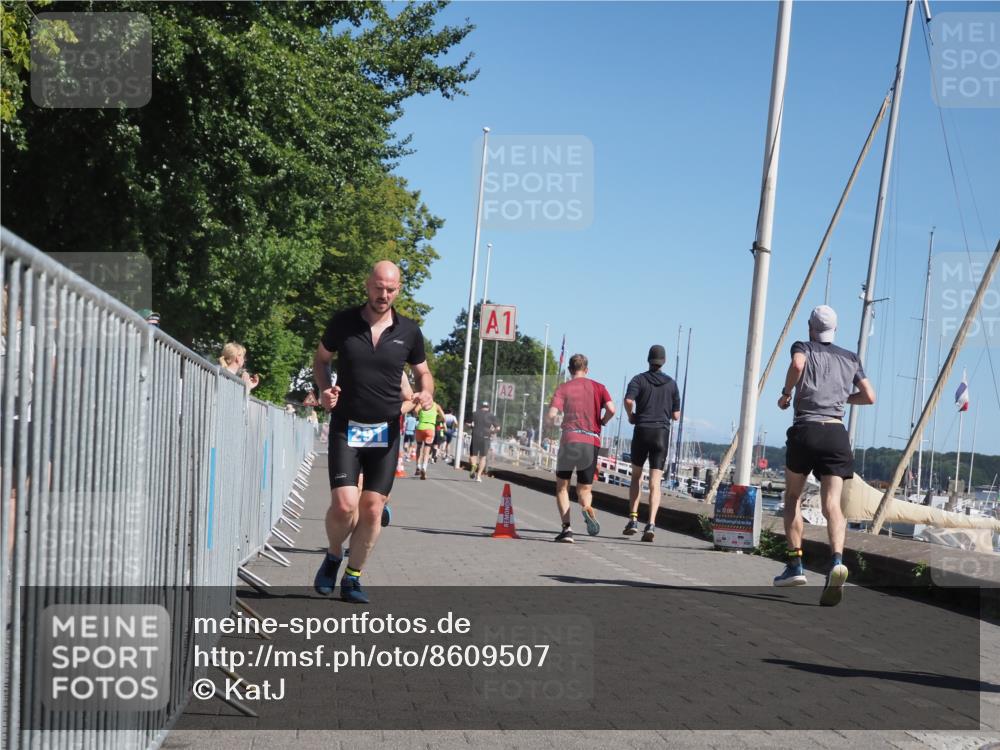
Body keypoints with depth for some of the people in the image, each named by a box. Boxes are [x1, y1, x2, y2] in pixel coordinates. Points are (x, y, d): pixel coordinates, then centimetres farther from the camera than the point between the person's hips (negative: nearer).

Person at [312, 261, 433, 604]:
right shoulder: (343, 322, -3)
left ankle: (353, 578, 18)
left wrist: (426, 393, -8)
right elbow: (321, 359, 12)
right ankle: (333, 556, 18)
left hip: (386, 431, 2)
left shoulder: (409, 331, 1)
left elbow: (423, 372, 14)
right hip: (346, 427, -1)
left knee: (372, 508, 1)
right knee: (344, 505, -13)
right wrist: (325, 389, -7)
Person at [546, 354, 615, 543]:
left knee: (562, 486, 13)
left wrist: (551, 423, 15)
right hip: (592, 442, 2)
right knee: (584, 489, 14)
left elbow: (552, 414, -7)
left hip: (569, 440, -2)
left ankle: (567, 528, -5)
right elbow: (611, 409, -5)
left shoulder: (563, 388, 6)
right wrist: (601, 423, 14)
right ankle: (587, 508, -22)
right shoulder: (598, 387, 11)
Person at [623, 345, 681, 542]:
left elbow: (628, 400, -18)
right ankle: (651, 524, -18)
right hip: (662, 433, 1)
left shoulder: (639, 379, 2)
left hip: (642, 431, -1)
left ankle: (633, 518, 6)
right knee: (655, 483, -4)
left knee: (636, 476, 16)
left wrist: (631, 416, 1)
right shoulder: (671, 383, 9)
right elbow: (676, 415, 9)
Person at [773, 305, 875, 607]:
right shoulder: (850, 358, 19)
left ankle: (795, 565, 12)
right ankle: (837, 559, -34)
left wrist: (786, 393, 0)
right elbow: (869, 397, 15)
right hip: (836, 432, 2)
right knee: (832, 503, -8)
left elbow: (797, 364, -15)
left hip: (805, 429, -2)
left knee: (792, 497, 17)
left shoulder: (803, 347, 9)